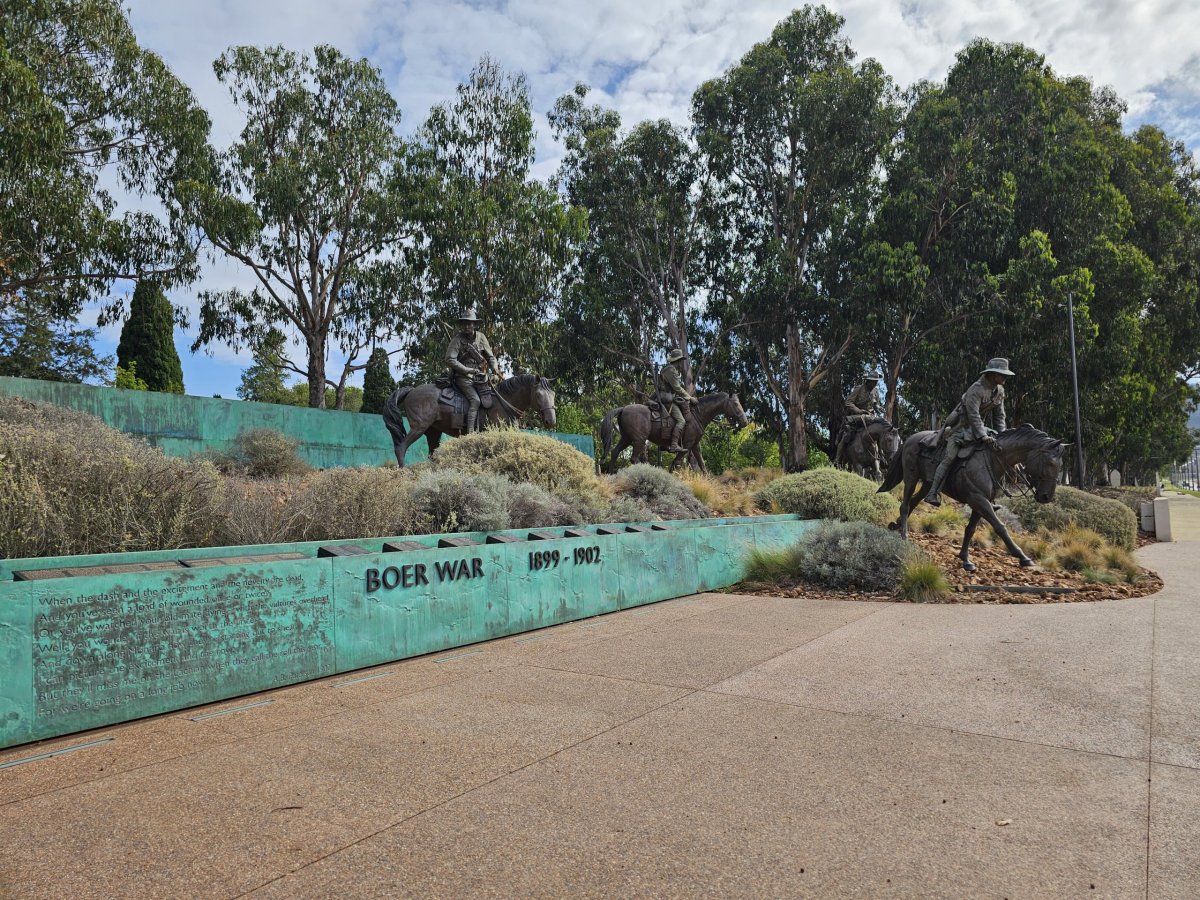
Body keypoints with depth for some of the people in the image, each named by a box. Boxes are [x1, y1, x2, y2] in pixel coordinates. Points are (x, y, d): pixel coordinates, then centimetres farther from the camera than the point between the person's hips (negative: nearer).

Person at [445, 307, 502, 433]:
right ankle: (470, 434, -27)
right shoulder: (458, 340, -5)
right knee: (475, 400, -24)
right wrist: (468, 370, -15)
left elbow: (490, 357, 15)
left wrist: (496, 370, -4)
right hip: (463, 377, -6)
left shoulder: (480, 337, 10)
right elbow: (450, 360, -13)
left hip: (480, 377, 6)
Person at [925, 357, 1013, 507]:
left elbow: (999, 416, 9)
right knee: (950, 456, -21)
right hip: (961, 425, -9)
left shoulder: (999, 390, 2)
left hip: (978, 425, 9)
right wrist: (984, 437, -37)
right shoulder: (976, 390, -24)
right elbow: (973, 416, -31)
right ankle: (932, 493, -27)